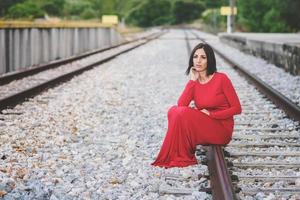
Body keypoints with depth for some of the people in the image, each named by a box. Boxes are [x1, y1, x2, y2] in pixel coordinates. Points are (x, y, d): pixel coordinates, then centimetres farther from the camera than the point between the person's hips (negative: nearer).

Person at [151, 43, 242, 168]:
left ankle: (183, 157, -10)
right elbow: (181, 104, -11)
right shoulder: (194, 82, 6)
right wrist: (192, 81, -10)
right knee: (174, 111, -14)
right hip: (203, 128, 6)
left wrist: (210, 114, -15)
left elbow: (236, 108, -9)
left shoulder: (221, 79, -10)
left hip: (221, 130, -6)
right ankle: (175, 155, -13)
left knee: (183, 113, -24)